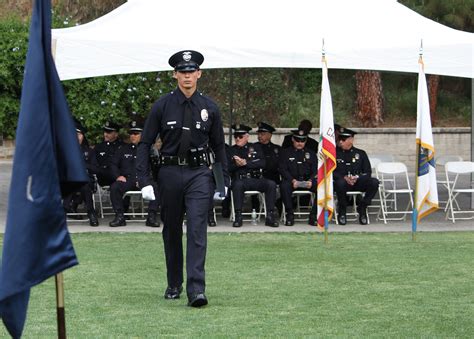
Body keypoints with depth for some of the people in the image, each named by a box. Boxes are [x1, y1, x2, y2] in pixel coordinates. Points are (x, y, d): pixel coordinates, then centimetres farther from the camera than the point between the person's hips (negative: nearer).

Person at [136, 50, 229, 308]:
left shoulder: (209, 107, 4)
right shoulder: (162, 106, 0)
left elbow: (218, 145, 13)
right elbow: (145, 143, 1)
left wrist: (224, 180, 8)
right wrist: (144, 181, -7)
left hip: (199, 173, -1)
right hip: (170, 173, 1)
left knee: (197, 231, -13)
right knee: (171, 231, 11)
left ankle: (196, 290, -18)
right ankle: (174, 285, 27)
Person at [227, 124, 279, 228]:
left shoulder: (255, 147, 15)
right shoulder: (231, 150, 15)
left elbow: (262, 163, 0)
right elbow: (227, 168, 5)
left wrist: (246, 163, -10)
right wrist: (237, 165, -14)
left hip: (256, 180, 1)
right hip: (240, 179, -1)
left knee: (271, 184, -27)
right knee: (238, 184, -37)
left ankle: (270, 216, -23)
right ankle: (238, 217, -32)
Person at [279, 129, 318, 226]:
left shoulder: (311, 153, 18)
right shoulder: (285, 153, 12)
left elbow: (315, 170, 9)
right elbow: (283, 169, 0)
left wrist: (310, 180, -14)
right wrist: (292, 180, -19)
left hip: (308, 181, 2)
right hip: (291, 180, -2)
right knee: (284, 186, -37)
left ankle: (314, 215, -19)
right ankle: (290, 215, -26)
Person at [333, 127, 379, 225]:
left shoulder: (361, 154, 14)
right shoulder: (334, 153, 10)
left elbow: (368, 172, 7)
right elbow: (331, 172, 1)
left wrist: (357, 178, -14)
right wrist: (344, 178, -17)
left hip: (358, 183, 2)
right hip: (342, 181, -2)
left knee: (374, 182, -28)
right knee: (340, 183, -39)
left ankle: (362, 208, -8)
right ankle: (342, 210, -14)